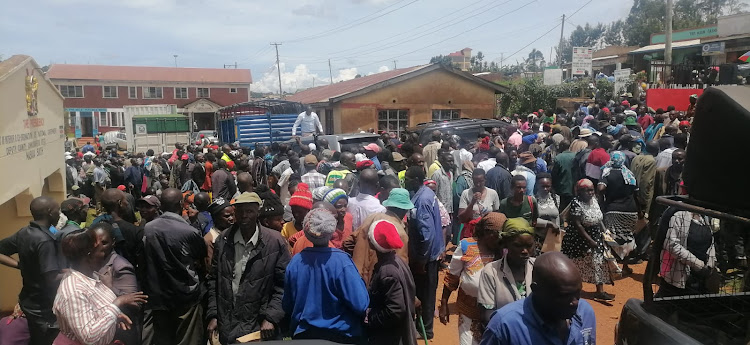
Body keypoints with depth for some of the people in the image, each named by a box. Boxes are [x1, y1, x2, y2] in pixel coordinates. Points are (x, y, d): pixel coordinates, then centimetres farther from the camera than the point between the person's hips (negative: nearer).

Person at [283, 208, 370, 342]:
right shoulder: (341, 261, -22)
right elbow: (360, 305, -23)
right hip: (340, 334, -3)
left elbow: (287, 306, 1)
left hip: (302, 334, 3)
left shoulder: (295, 262, -10)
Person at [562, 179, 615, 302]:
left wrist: (604, 231, 0)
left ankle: (600, 292, 11)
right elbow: (577, 225, -23)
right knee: (576, 266, 9)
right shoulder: (576, 204, -24)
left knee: (599, 263, 4)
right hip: (580, 240, -7)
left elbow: (598, 218, 11)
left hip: (596, 238, 7)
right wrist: (590, 241, -20)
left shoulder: (594, 200, 0)